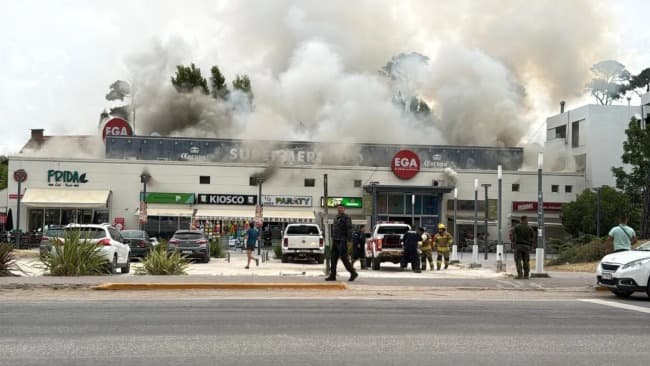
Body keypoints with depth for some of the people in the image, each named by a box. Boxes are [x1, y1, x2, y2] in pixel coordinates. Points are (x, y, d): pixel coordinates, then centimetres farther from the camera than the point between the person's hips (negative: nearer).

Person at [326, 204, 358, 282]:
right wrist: (333, 240, 19)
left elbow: (349, 230, -13)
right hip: (335, 241, 8)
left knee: (344, 258, -9)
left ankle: (353, 273, 3)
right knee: (333, 258, 3)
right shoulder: (336, 218, 17)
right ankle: (332, 276, 4)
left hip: (342, 241, -8)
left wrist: (349, 241, -20)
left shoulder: (347, 218, -7)